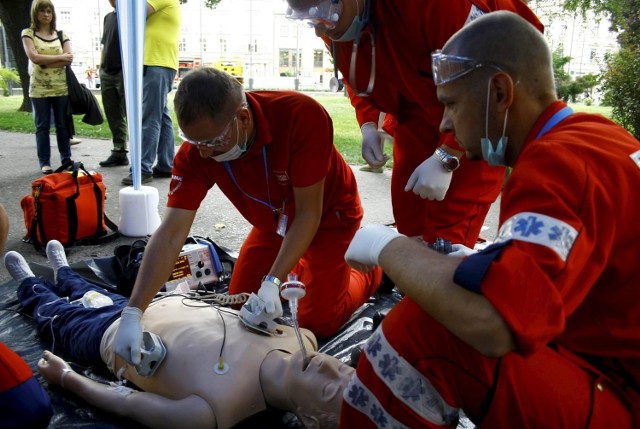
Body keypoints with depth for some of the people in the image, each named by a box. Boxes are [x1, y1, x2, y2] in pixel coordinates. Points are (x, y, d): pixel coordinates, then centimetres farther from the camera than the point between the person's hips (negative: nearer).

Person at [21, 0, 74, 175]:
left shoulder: (61, 34, 9)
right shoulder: (28, 33, 4)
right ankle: (44, 162, 7)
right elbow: (34, 57, -11)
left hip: (61, 87, 2)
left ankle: (66, 160, 13)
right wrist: (59, 57, -9)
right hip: (39, 88, -1)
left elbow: (69, 58, -5)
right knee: (42, 126, 2)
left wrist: (45, 62, -12)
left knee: (63, 125, 5)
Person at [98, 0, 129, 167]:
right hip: (107, 74, 8)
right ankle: (119, 153, 15)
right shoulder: (108, 17, 19)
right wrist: (101, 69, 17)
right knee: (113, 117, 8)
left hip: (124, 72, -7)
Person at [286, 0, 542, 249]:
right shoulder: (333, 26, -11)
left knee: (448, 230, -10)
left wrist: (446, 158, -28)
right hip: (419, 110, 7)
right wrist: (368, 125, -9)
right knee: (409, 217, 8)